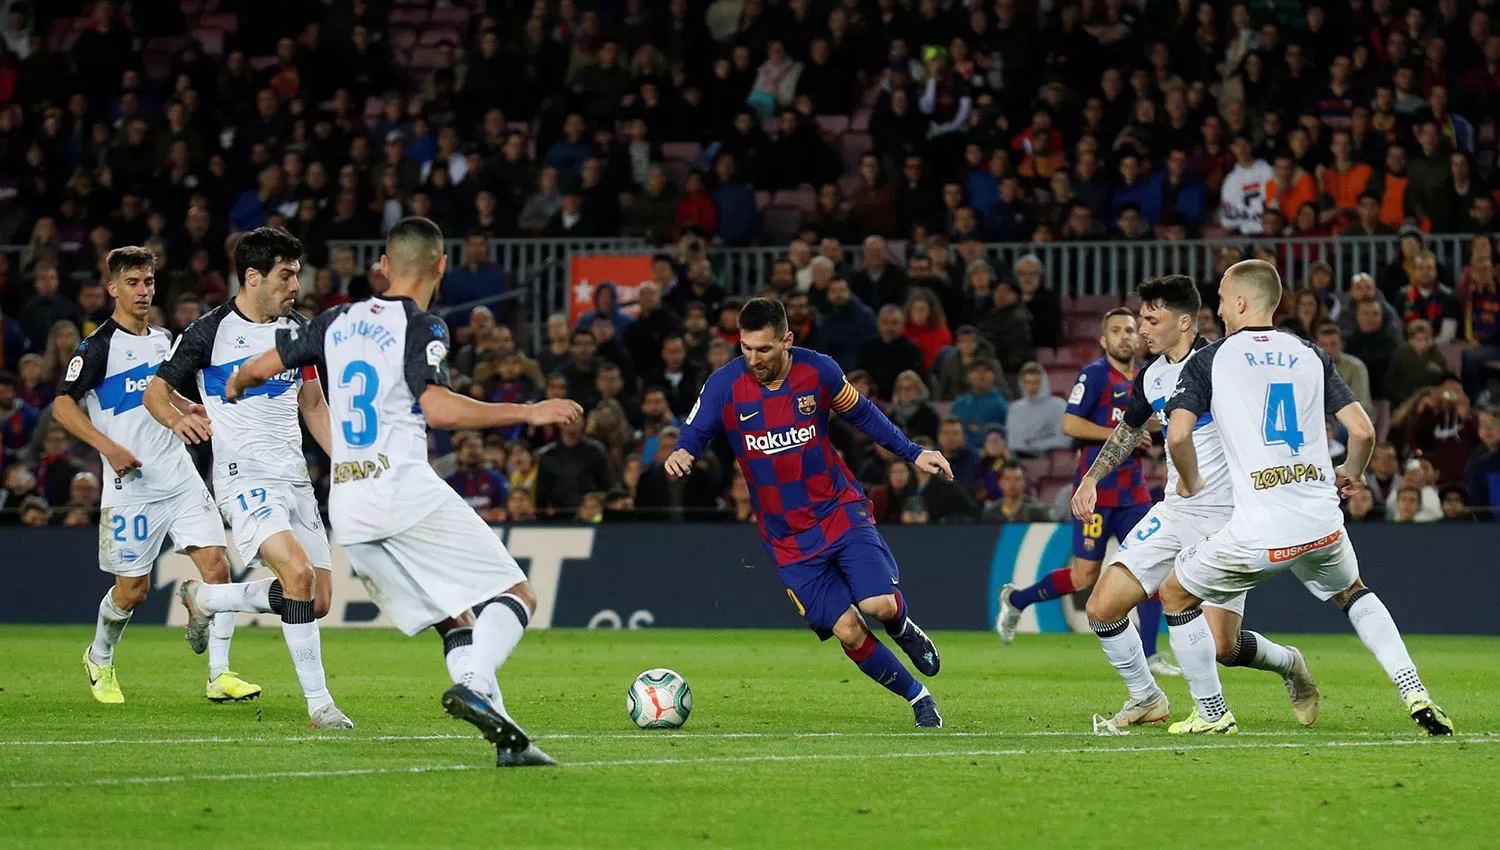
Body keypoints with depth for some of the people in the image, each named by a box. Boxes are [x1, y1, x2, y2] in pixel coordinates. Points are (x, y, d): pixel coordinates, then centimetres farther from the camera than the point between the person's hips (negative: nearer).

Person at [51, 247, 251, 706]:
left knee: (216, 567, -9)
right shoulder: (99, 345, -7)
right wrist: (107, 446, -22)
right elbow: (62, 405, -12)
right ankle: (99, 660, 31)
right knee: (133, 589, 2)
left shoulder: (162, 339, 14)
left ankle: (220, 674, -5)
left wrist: (188, 408, 13)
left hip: (181, 477, 5)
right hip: (131, 484, -5)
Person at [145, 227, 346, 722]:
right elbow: (155, 392, 1)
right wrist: (177, 419, -20)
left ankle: (206, 600, 26)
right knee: (298, 573, -27)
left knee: (319, 601, 3)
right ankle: (318, 703, -20)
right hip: (244, 475, -7)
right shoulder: (210, 333, -6)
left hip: (295, 476, 7)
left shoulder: (300, 330, 12)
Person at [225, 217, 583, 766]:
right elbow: (439, 409, -19)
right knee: (516, 596, -3)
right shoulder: (420, 327, -5)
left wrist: (234, 387, 43)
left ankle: (504, 737, -6)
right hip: (406, 492, -7)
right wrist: (529, 413, -15)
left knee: (457, 621, 10)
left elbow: (261, 367, 21)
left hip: (348, 512, 7)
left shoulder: (339, 322, 14)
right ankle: (473, 685, -30)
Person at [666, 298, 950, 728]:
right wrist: (681, 454, -27)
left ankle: (903, 629, 20)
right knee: (847, 631, -8)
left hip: (840, 510, 0)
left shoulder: (818, 370, -8)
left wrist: (912, 453, 9)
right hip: (789, 539, 0)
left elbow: (861, 413, 9)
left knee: (879, 605, -18)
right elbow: (695, 434, -4)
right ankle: (918, 698, 13)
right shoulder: (724, 385, -11)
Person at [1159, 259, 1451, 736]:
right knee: (1353, 593, 33)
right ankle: (1414, 694, 17)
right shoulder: (1311, 357, 12)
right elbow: (1363, 430, 6)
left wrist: (1190, 482, 9)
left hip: (1258, 535, -4)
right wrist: (1351, 474, 26)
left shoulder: (1209, 361, 2)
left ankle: (1212, 713, 19)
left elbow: (1178, 434, -10)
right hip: (1322, 525, 4)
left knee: (1176, 594, 19)